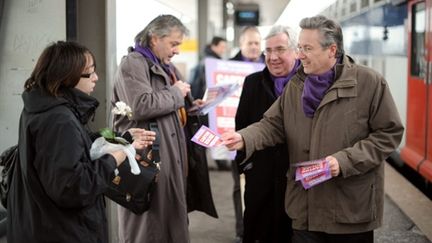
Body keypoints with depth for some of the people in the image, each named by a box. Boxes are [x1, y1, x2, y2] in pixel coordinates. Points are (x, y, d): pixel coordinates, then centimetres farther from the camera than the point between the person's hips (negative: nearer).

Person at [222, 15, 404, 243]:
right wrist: (244, 138, -15)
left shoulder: (370, 83, -8)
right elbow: (273, 125, 7)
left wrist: (345, 160, -18)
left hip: (351, 208, -3)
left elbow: (389, 133, -8)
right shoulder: (295, 85, 7)